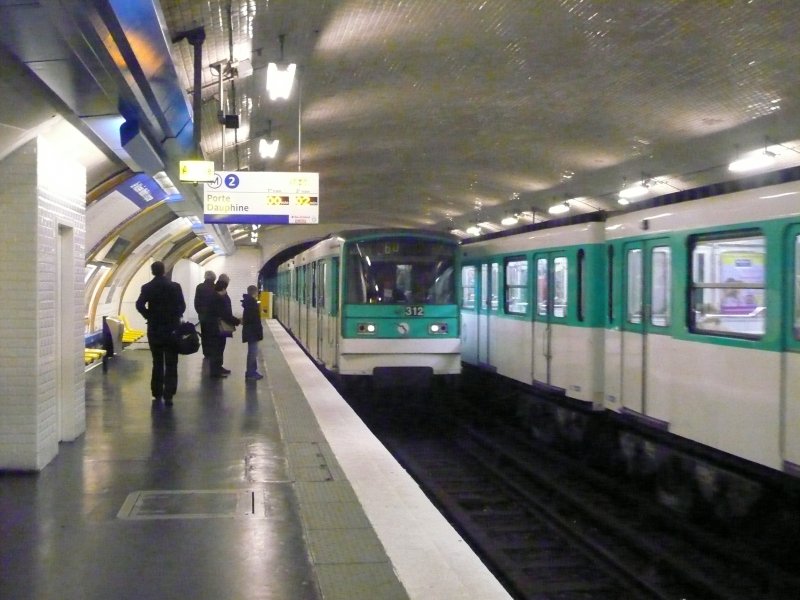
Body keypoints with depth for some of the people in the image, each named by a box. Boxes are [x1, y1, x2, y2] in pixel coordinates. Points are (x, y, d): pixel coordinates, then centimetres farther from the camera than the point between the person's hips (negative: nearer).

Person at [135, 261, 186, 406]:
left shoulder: (147, 287, -3)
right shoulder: (175, 286, -5)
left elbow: (139, 305, -15)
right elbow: (182, 306, -7)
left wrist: (149, 316, 0)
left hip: (154, 330, 2)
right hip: (172, 328, -1)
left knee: (157, 363, 12)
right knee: (171, 364, 1)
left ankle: (157, 395, 15)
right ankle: (168, 396, -6)